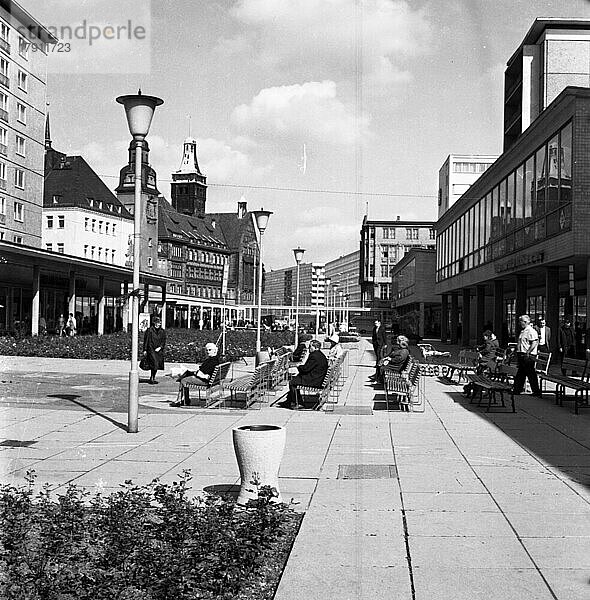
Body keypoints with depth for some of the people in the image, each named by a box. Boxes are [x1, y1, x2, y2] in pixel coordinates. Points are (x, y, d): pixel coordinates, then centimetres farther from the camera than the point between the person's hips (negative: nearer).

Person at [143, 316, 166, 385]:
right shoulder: (149, 330, -4)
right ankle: (152, 378, -6)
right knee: (154, 363, -16)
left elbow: (163, 341, 10)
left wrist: (160, 347, -7)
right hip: (151, 349, -5)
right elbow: (146, 340, -2)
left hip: (159, 350, 5)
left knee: (157, 365, 7)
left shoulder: (162, 331, 8)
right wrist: (145, 350, -4)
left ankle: (153, 378, 19)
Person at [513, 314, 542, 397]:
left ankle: (537, 393, 4)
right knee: (520, 375, 13)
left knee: (531, 375, -4)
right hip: (521, 356, 10)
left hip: (528, 356, -10)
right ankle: (517, 391, 20)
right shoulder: (523, 331, 17)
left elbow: (535, 343, -22)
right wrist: (518, 354, 19)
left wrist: (527, 353, -23)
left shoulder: (531, 331, -13)